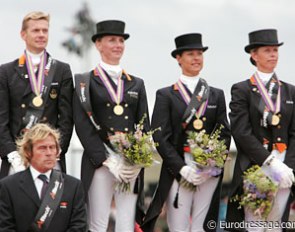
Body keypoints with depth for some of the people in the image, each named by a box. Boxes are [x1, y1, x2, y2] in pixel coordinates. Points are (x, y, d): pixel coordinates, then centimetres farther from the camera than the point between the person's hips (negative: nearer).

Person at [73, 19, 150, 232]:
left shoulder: (136, 84, 15)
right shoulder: (86, 82, 4)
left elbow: (145, 126, 12)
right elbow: (83, 126, -5)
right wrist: (108, 161, -14)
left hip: (133, 166, 3)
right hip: (100, 164, -3)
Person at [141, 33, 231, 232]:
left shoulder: (216, 95, 14)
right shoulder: (166, 95, 5)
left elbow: (225, 134, 9)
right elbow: (161, 137, -3)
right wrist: (182, 168, -14)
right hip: (179, 171, -2)